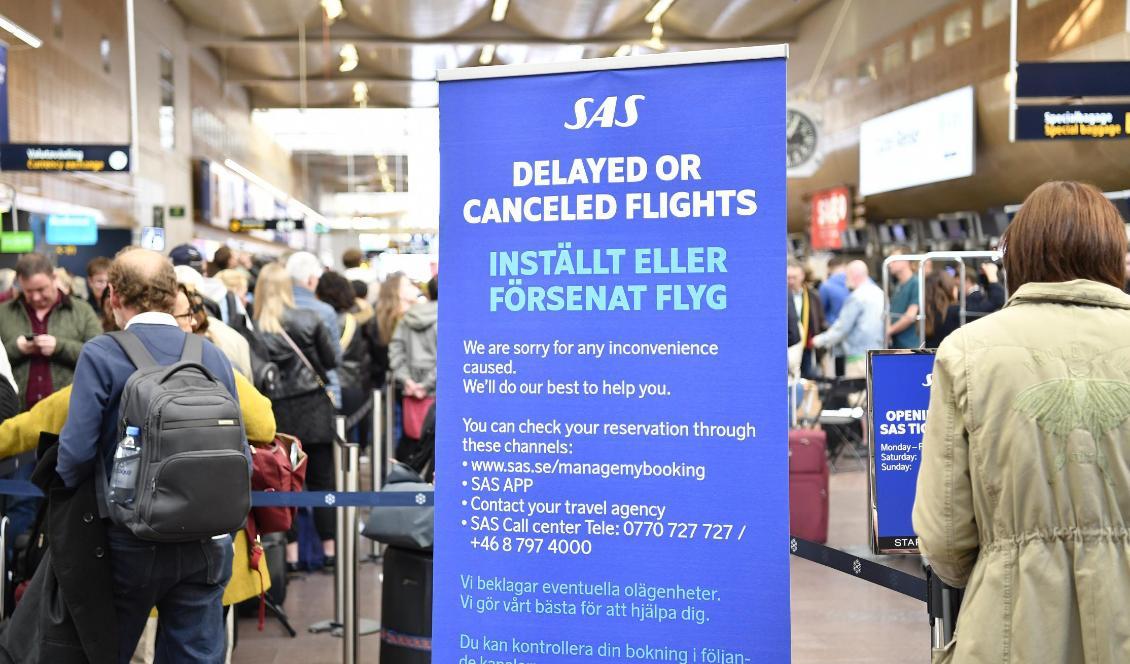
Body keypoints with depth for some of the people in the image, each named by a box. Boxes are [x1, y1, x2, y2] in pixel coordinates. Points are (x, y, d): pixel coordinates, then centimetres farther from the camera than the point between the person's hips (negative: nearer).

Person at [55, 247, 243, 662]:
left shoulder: (100, 354, -9)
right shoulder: (215, 356, 2)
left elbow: (76, 451, -14)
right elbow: (240, 452, 2)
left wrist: (61, 503, 6)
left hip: (131, 540, -3)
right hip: (206, 543, 3)